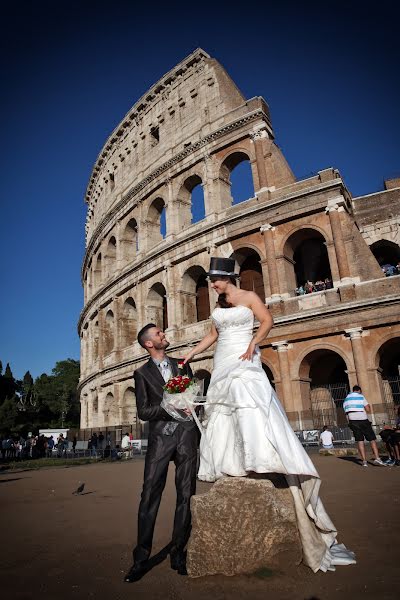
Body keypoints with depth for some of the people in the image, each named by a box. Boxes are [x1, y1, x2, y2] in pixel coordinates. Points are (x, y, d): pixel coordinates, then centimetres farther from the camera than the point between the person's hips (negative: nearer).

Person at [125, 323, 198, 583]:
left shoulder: (182, 364, 14)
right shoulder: (142, 373, 5)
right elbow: (143, 411, -2)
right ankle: (141, 558, 8)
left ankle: (178, 554, 18)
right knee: (150, 495, -5)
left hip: (187, 434, 3)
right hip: (160, 437, -2)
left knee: (186, 495, 5)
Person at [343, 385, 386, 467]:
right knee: (372, 439, 2)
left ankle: (364, 461, -4)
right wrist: (368, 406, 17)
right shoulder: (361, 396, 1)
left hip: (353, 421, 4)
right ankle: (377, 458, -11)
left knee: (360, 441, 4)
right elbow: (368, 410, -2)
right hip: (363, 420, -4)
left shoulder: (346, 399, 15)